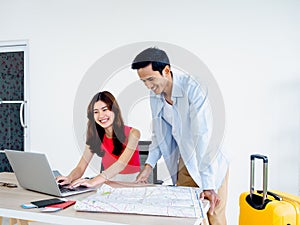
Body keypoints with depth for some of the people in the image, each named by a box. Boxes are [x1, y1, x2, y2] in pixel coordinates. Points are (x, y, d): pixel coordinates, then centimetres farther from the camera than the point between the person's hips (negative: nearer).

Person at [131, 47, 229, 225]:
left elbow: (205, 136, -32)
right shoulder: (155, 94, -4)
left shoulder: (192, 88, -26)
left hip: (210, 162, -5)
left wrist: (207, 184, -35)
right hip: (184, 162, 6)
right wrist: (149, 165, -4)